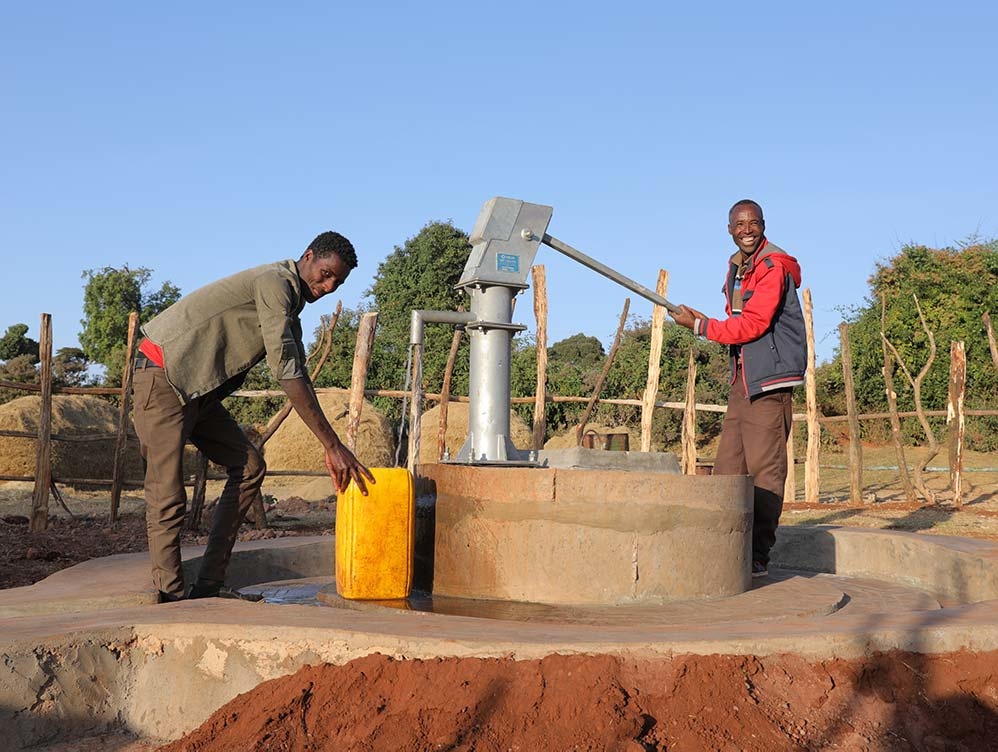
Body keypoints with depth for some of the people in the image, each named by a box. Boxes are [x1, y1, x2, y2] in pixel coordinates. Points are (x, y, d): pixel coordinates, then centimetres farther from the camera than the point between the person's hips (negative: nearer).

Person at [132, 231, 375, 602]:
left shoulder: (290, 307, 15)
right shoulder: (275, 283, -17)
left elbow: (298, 378, 12)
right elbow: (288, 374, -24)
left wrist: (330, 448, 3)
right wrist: (334, 446, -25)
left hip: (197, 391, 10)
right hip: (163, 378, -10)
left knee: (249, 467, 5)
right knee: (168, 496, -8)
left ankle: (207, 587, 6)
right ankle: (171, 598, 1)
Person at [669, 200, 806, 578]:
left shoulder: (773, 266, -10)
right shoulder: (736, 268, 19)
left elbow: (752, 324, -17)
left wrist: (700, 325, -11)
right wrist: (704, 321, 10)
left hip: (769, 379, -9)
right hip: (742, 377, 9)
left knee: (764, 469, -8)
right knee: (729, 467, 7)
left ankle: (758, 556, -4)